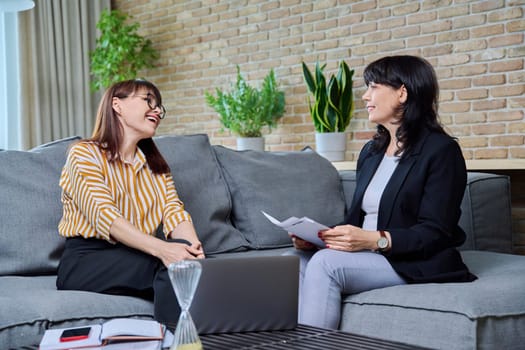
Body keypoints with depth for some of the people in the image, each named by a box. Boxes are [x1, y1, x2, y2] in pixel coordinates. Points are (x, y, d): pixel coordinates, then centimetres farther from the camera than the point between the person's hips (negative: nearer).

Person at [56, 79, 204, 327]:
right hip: (85, 261, -5)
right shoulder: (85, 154, -2)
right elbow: (105, 216, -18)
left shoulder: (155, 164, 20)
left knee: (184, 249, -28)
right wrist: (162, 249, -33)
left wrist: (195, 249, -22)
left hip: (136, 256, 6)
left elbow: (175, 213, 1)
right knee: (175, 260, -30)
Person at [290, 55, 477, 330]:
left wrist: (374, 239, -26)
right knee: (298, 261, -20)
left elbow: (435, 233, -14)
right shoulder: (371, 151, 19)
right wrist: (317, 236, -4)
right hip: (367, 257, 7)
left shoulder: (441, 150, -7)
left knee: (325, 263, -29)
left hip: (418, 264, -7)